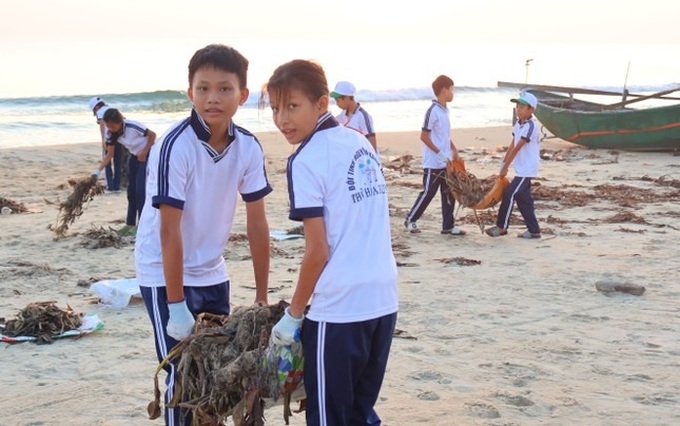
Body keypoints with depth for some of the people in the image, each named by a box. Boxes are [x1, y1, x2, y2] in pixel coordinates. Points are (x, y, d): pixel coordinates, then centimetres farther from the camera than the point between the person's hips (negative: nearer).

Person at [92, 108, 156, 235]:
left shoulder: (133, 126, -33)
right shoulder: (110, 133, -15)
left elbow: (152, 135, -19)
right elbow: (109, 155, -11)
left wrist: (144, 153, -21)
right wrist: (98, 169, -23)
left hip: (147, 155, -6)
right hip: (134, 156, 6)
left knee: (140, 189, -12)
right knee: (131, 190, 7)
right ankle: (130, 223, 17)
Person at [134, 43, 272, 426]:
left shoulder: (249, 147, -8)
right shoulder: (175, 146, -24)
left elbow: (257, 222, -3)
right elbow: (169, 230, -23)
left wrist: (262, 296, 0)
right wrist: (176, 305, -22)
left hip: (212, 274, 5)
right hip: (165, 275, -5)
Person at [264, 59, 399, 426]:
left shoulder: (306, 160, -10)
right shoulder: (361, 144, 11)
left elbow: (318, 251, -12)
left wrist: (293, 314, -1)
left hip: (340, 309, -7)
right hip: (384, 299, 7)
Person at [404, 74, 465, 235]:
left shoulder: (445, 110, 11)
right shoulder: (433, 111, -17)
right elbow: (424, 136, -18)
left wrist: (454, 150, 11)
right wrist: (440, 153, -21)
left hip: (446, 162, 9)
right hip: (434, 162, -9)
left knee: (449, 193, 9)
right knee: (428, 192, 0)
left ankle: (448, 225, 15)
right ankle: (410, 220, 14)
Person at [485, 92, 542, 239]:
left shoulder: (530, 126, -20)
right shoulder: (518, 123, 9)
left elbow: (517, 148, -20)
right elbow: (512, 145, 12)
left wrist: (505, 167, -18)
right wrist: (503, 163, 9)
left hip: (527, 169, -9)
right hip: (521, 169, 9)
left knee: (509, 194, -8)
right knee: (524, 199, 10)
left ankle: (501, 226, 2)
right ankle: (534, 230, 16)